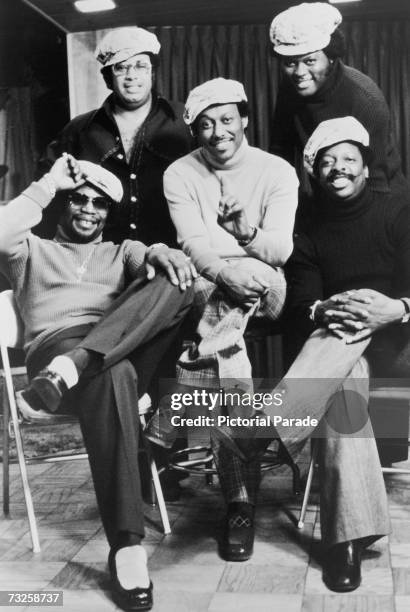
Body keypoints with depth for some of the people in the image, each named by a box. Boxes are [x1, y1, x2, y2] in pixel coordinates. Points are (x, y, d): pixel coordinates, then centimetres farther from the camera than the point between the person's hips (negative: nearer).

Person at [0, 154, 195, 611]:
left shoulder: (121, 251, 31)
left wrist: (160, 253, -20)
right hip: (53, 347, -3)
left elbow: (148, 260, 5)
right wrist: (49, 185, 4)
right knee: (112, 373, -40)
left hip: (121, 350, 3)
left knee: (173, 280, -24)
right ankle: (126, 546, -41)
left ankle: (68, 372, -41)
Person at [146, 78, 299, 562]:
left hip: (264, 291, 0)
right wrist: (226, 272, -31)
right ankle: (240, 500, -23)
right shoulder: (180, 174, 2)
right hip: (203, 287, 0)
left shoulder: (277, 171, -1)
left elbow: (280, 251, -10)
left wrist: (247, 233, -31)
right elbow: (193, 243, -12)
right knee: (226, 354, -29)